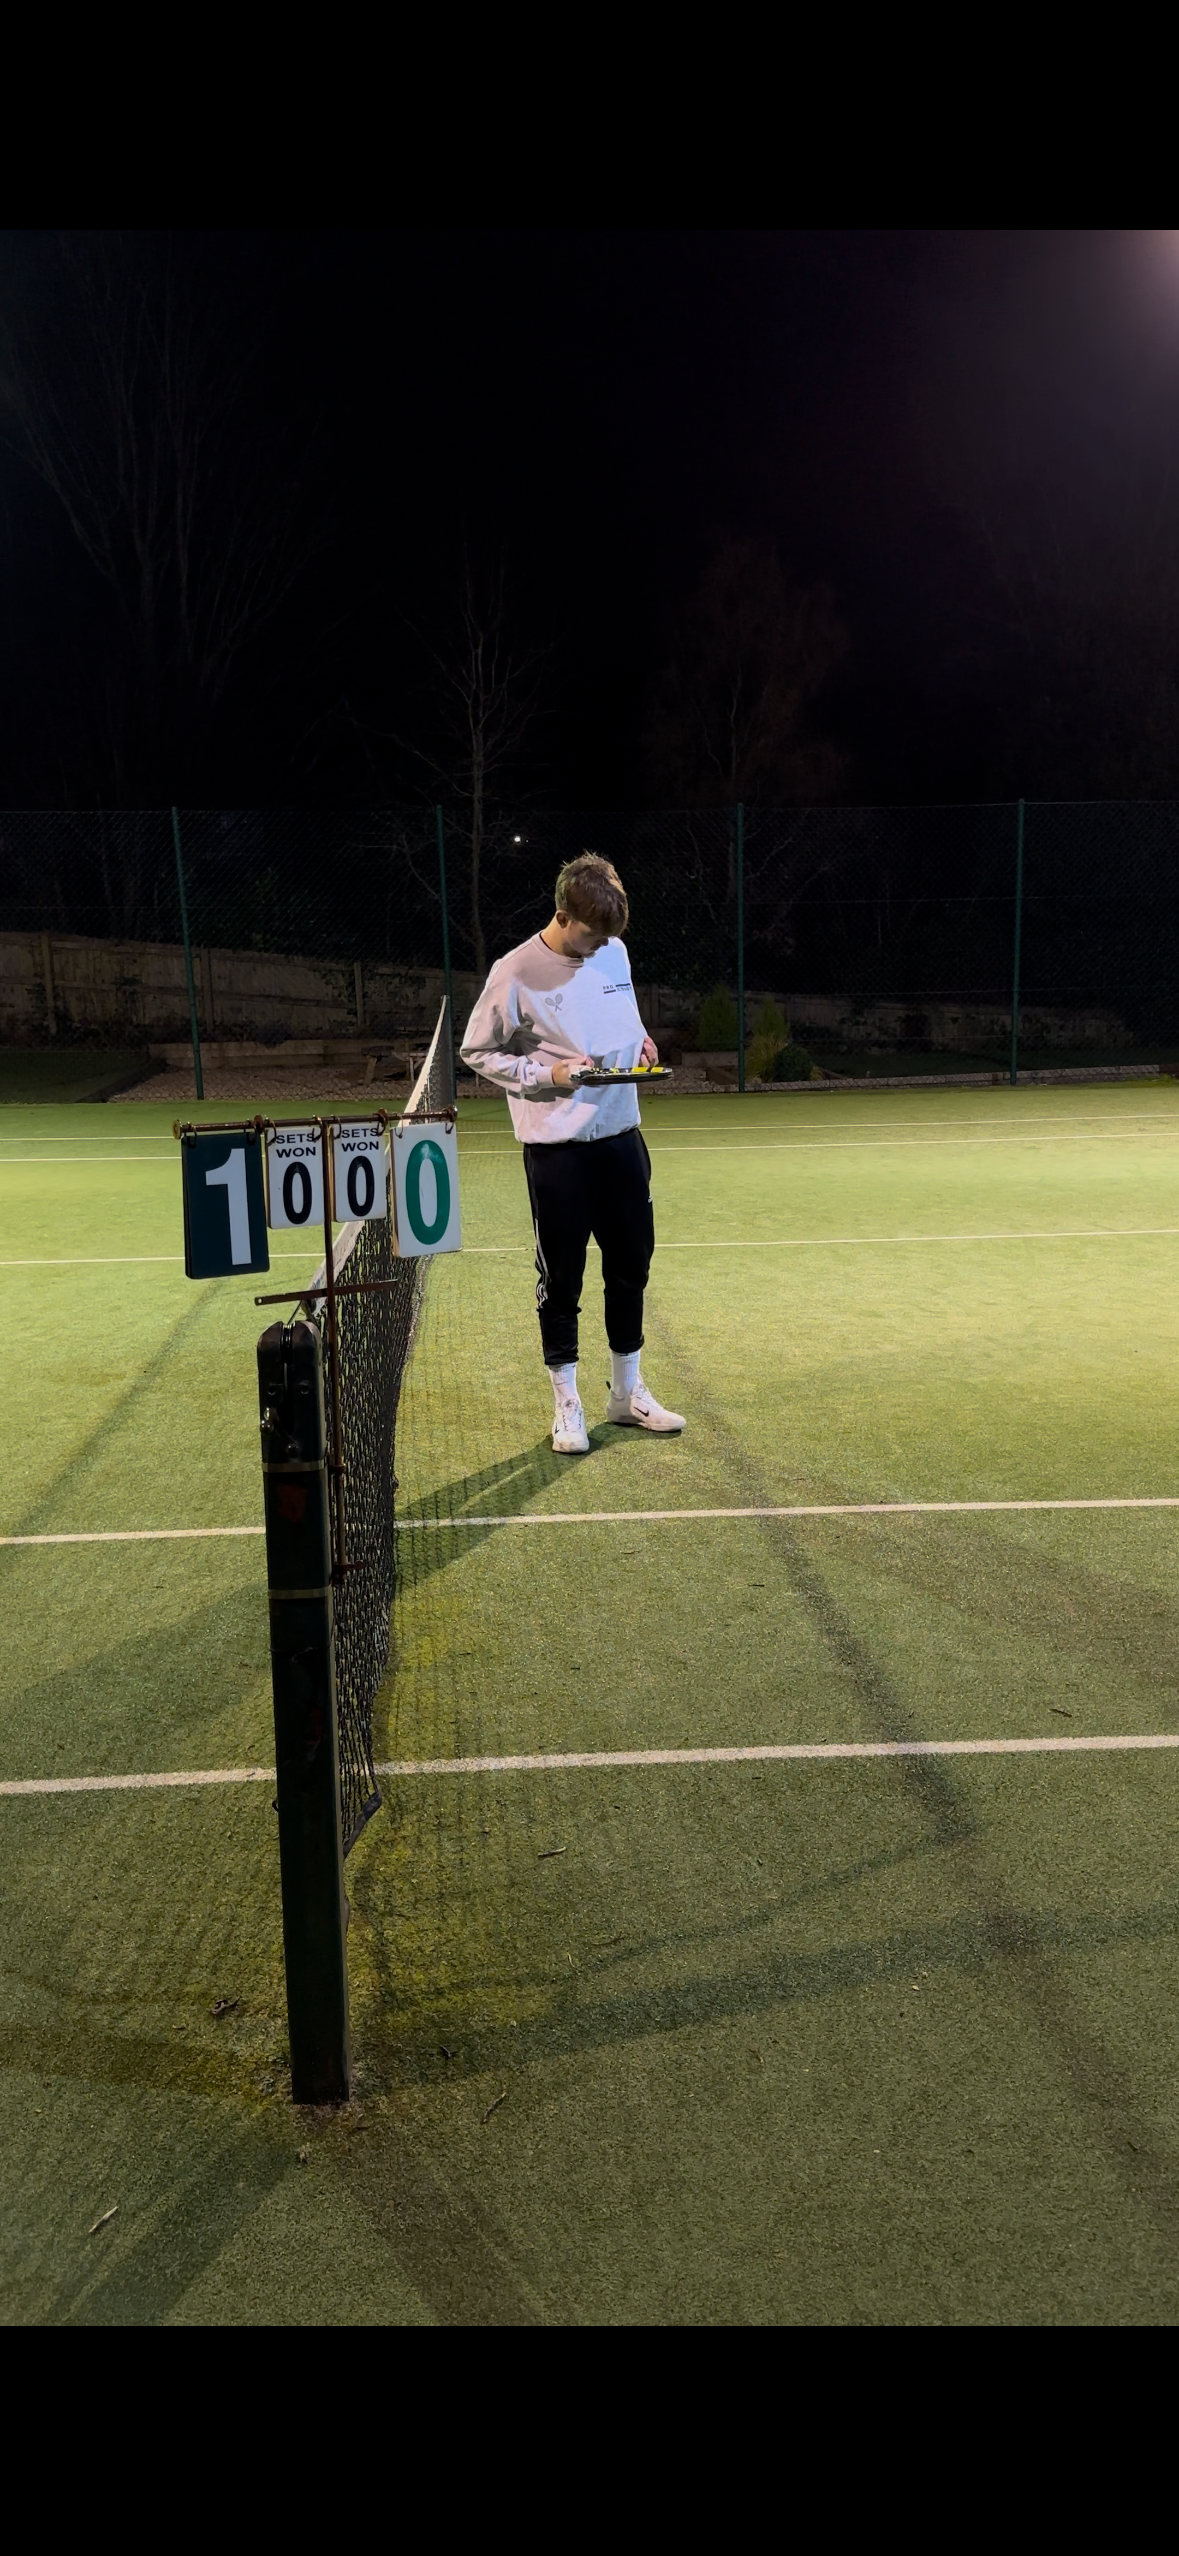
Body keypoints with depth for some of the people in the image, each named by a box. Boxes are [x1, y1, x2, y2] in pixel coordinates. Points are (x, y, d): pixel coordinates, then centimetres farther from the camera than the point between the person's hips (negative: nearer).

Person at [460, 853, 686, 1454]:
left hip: (621, 1135, 6)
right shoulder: (515, 973, -11)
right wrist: (548, 1074, -16)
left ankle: (628, 1393, 28)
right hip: (557, 1146, -6)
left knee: (631, 1263, 12)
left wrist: (641, 1043, 2)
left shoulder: (614, 953, 6)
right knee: (561, 1275, 2)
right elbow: (477, 1052, -5)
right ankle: (566, 1404, 17)